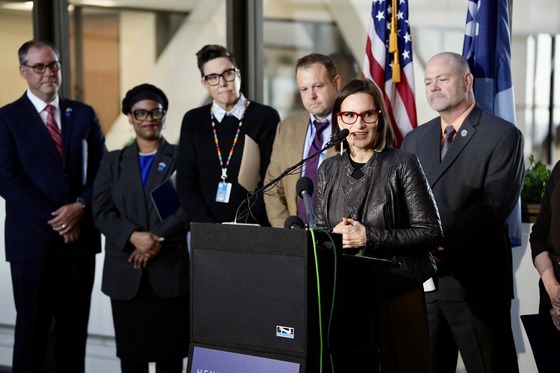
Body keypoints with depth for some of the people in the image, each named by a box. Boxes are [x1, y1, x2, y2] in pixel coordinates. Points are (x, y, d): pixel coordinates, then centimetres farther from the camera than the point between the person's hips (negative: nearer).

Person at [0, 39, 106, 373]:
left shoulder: (84, 115, 12)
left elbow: (101, 170, 8)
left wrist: (80, 206, -11)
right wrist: (54, 220, -13)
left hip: (80, 236, 3)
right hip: (32, 239, -3)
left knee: (75, 326, 8)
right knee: (32, 326, 2)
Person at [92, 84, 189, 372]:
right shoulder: (113, 162, 14)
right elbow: (102, 211, 2)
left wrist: (157, 240, -18)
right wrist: (134, 236, -15)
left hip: (170, 271, -2)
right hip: (126, 273, 2)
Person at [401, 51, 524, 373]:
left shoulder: (503, 135, -4)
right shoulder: (414, 139, 16)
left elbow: (495, 202, -14)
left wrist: (442, 244, -21)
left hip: (476, 282, -5)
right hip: (422, 278, 5)